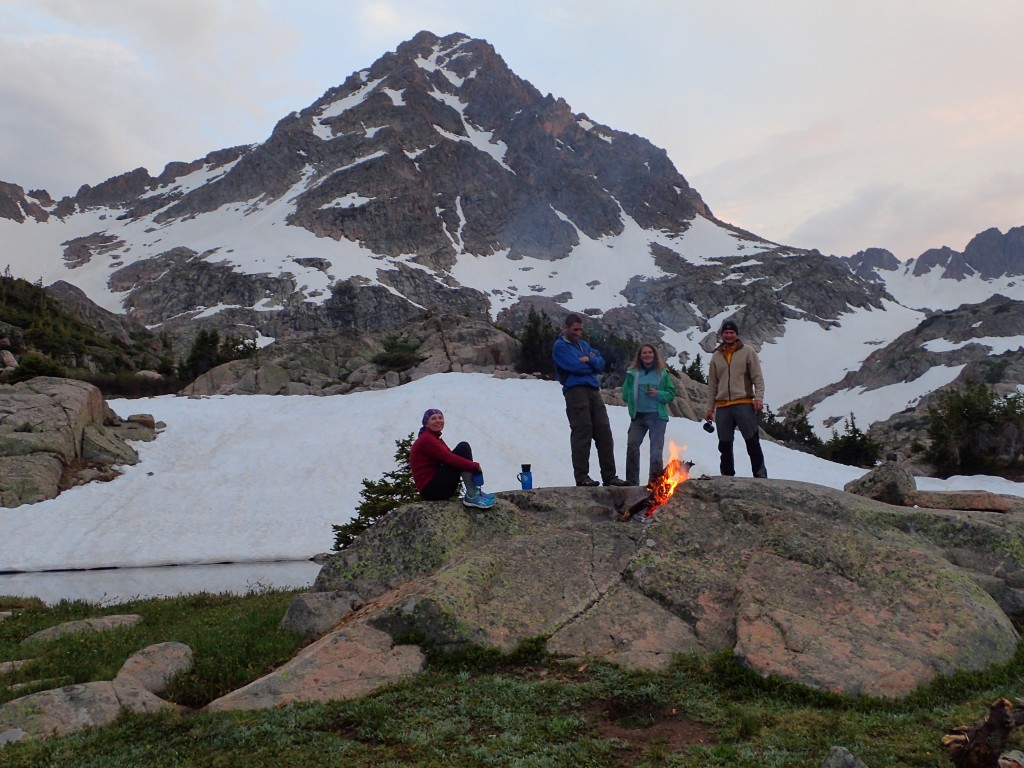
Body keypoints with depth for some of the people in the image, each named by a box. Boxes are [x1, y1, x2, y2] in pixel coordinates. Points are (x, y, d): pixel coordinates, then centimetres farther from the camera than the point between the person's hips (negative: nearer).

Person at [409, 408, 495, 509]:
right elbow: (449, 458, -20)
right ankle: (472, 496, -21)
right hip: (431, 489, -10)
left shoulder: (435, 439, 21)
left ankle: (475, 491, -5)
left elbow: (449, 458, 12)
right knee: (463, 448, -14)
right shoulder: (426, 439, -10)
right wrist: (475, 466, -17)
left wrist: (473, 467, -5)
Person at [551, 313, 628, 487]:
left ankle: (609, 476, 6)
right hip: (576, 392, -7)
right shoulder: (560, 346, 1)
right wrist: (592, 366, 4)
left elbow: (601, 363, 14)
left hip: (594, 391, 7)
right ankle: (581, 476, -4)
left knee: (604, 433, 3)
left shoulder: (584, 344, 24)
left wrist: (589, 360, -6)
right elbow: (575, 366, -14)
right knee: (582, 433, -9)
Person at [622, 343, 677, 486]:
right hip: (638, 415, 1)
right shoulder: (633, 373, 7)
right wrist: (635, 397, -4)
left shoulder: (662, 373, 6)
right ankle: (632, 482, -6)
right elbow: (625, 394, 13)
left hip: (657, 416, 0)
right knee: (632, 444, -14)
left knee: (656, 449, -2)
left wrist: (658, 394, -9)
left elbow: (671, 394, 7)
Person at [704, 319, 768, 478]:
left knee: (752, 442, -4)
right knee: (724, 445, 8)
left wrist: (759, 397, -14)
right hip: (722, 406, 4)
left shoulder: (747, 352, 4)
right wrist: (710, 408, 11)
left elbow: (758, 377, -1)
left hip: (744, 404, -4)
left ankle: (760, 476, 0)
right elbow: (712, 384, 15)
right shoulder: (716, 356, 14)